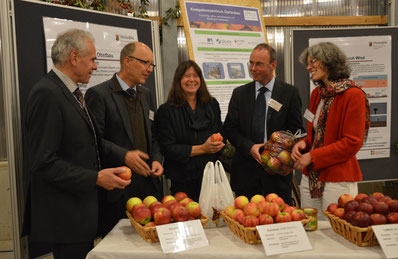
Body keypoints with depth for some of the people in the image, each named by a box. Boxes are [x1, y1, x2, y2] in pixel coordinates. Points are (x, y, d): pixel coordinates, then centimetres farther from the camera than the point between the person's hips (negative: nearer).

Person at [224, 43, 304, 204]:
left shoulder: (289, 93, 3)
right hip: (245, 172, 2)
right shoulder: (239, 93, 8)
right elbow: (230, 128, 5)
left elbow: (296, 129, 3)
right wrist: (250, 147, -11)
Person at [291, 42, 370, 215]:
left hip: (338, 181, -7)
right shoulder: (317, 93, 12)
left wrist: (312, 156, -14)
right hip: (310, 177, 7)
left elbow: (352, 143, -15)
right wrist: (303, 144, -2)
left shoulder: (353, 95, -11)